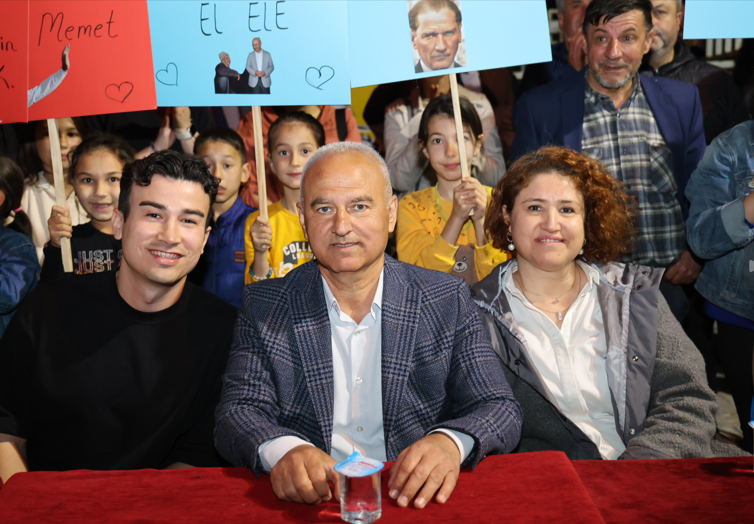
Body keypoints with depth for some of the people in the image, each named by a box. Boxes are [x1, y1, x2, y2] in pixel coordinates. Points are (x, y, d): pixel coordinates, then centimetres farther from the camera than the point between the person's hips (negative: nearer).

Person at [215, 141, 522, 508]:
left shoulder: (448, 301, 1)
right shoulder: (263, 306, 1)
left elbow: (500, 410, -2)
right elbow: (238, 412, -5)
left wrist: (450, 442, -26)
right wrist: (283, 449, -28)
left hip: (413, 498, 1)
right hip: (307, 500, 0)